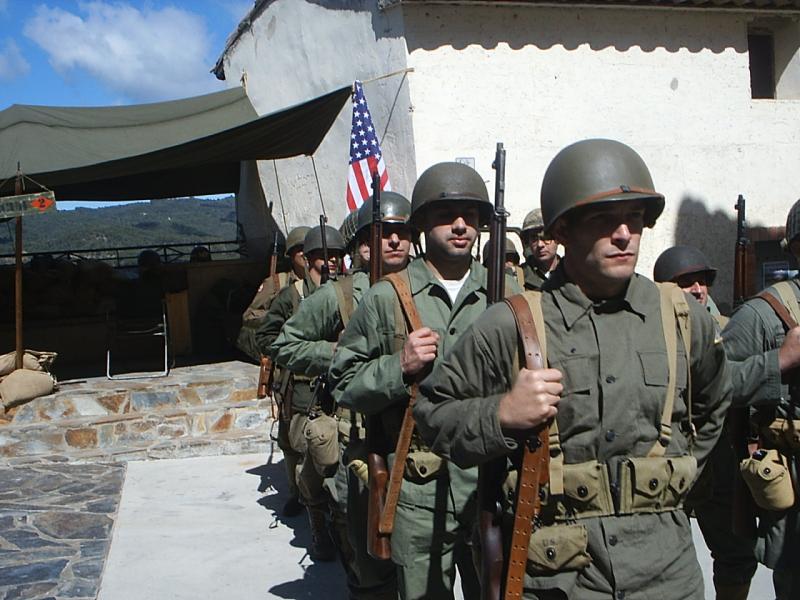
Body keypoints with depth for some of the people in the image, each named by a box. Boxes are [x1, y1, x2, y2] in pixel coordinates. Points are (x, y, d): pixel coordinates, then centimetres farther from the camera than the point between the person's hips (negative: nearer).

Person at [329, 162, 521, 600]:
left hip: (493, 484, 2)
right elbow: (344, 384, 2)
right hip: (419, 490, -2)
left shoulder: (506, 294, 7)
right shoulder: (385, 298, 0)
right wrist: (398, 367, -13)